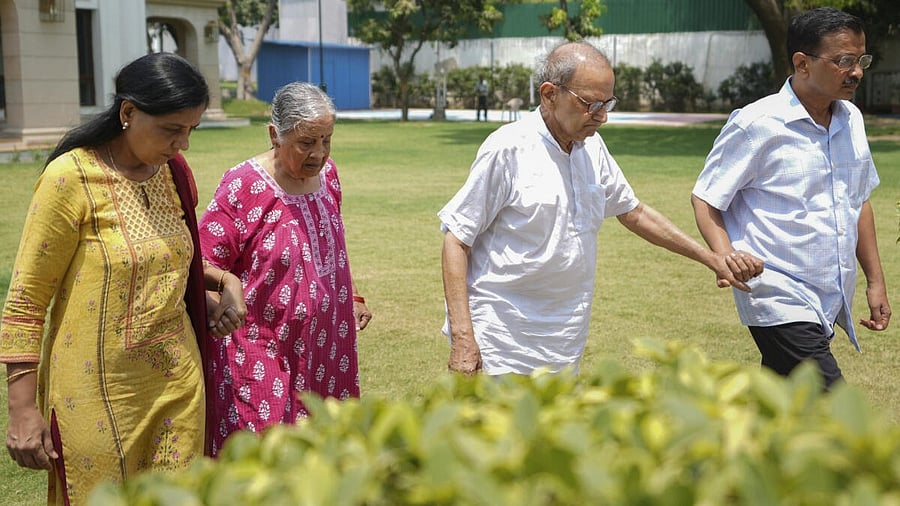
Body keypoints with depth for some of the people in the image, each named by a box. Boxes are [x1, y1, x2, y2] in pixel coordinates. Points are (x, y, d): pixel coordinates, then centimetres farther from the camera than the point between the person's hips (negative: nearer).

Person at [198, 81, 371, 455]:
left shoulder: (327, 174, 6)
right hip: (263, 351, -6)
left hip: (324, 347, 6)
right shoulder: (243, 187, -15)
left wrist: (353, 297, 20)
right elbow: (202, 266, -12)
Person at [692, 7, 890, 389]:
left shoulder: (851, 120, 10)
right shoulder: (756, 124, -12)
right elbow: (705, 199, -7)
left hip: (829, 303, 8)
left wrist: (875, 280, 18)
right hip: (779, 302, -7)